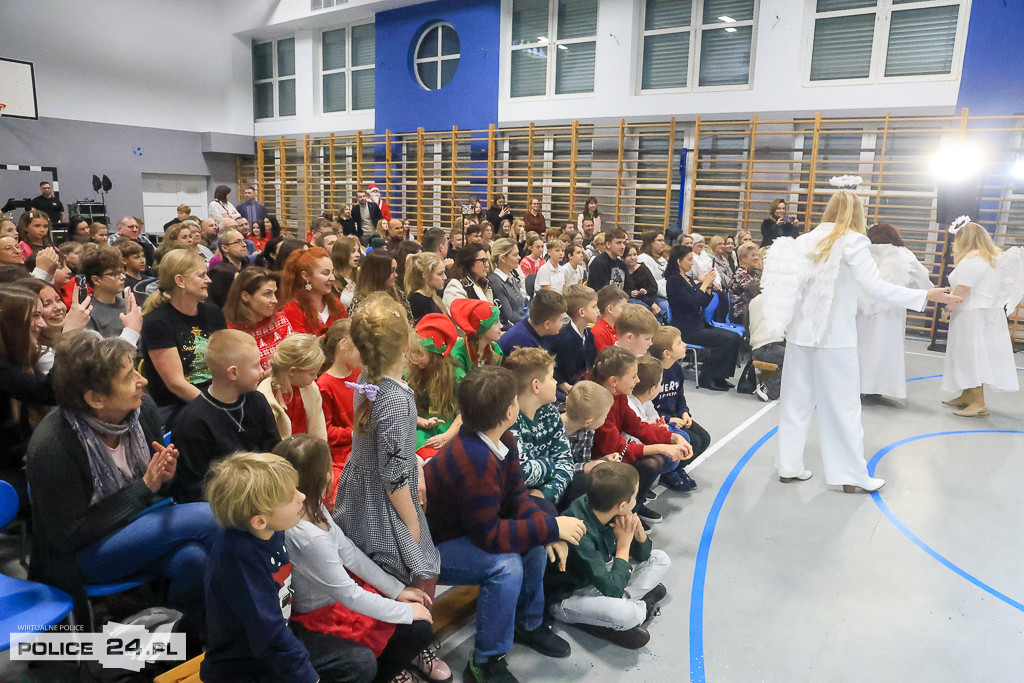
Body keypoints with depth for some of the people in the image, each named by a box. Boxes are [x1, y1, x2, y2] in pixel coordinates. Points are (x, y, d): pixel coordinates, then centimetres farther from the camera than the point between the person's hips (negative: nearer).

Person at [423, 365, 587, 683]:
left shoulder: (503, 441, -7)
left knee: (534, 537, 1)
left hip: (461, 531, 9)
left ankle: (528, 622, 21)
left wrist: (543, 522, -17)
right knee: (505, 566, -28)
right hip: (429, 548, -9)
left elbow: (516, 493, 2)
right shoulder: (475, 461, -36)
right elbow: (489, 536, -31)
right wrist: (551, 527, -25)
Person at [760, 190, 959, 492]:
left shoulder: (806, 240, 6)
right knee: (843, 405, 4)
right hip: (834, 336, -5)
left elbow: (792, 283, 10)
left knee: (797, 400, 10)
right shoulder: (852, 241, -8)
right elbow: (876, 287, -15)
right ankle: (852, 475, 13)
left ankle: (789, 467, 16)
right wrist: (926, 295, -10)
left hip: (800, 331, 5)